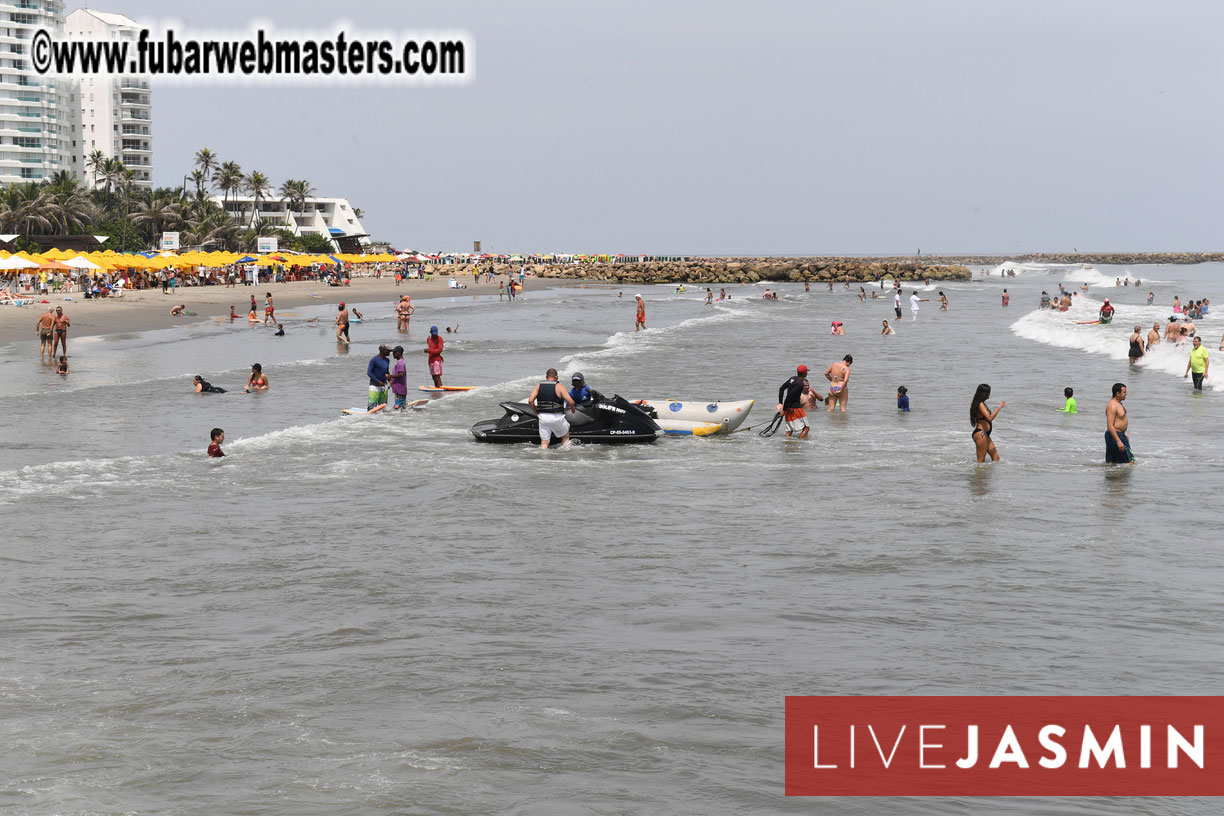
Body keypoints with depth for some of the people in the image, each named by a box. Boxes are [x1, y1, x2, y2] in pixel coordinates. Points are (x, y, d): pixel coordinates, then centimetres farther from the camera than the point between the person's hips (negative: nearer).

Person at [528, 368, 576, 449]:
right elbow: (570, 402, -12)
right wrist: (573, 409, 9)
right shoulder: (559, 387, -6)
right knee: (566, 436, 21)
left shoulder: (539, 386, 4)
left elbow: (530, 401, -5)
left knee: (544, 442, 10)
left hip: (542, 417, 3)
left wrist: (536, 413, 7)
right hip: (556, 417, -3)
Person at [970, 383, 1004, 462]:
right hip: (980, 434, -11)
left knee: (996, 458, 9)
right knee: (981, 460, -6)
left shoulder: (982, 404, 16)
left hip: (985, 435, 11)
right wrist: (999, 407, -20)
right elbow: (990, 418, -26)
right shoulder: (980, 404, -15)